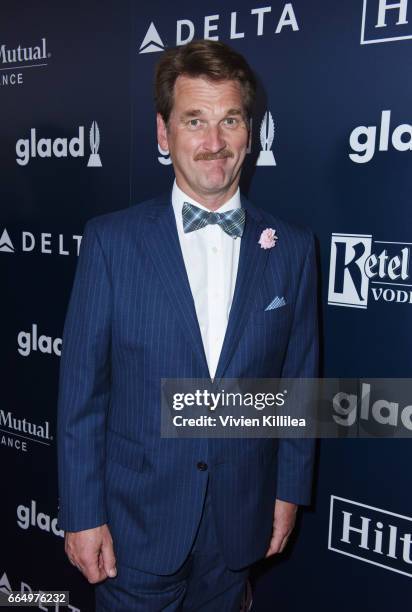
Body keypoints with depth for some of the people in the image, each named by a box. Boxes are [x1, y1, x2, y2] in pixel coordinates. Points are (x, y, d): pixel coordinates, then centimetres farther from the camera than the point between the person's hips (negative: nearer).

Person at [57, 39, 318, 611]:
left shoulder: (292, 248, -4)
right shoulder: (111, 240, -10)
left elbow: (298, 381, 3)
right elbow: (81, 388, -8)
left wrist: (289, 490, 5)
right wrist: (82, 514, -7)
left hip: (239, 519, 2)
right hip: (136, 520, -2)